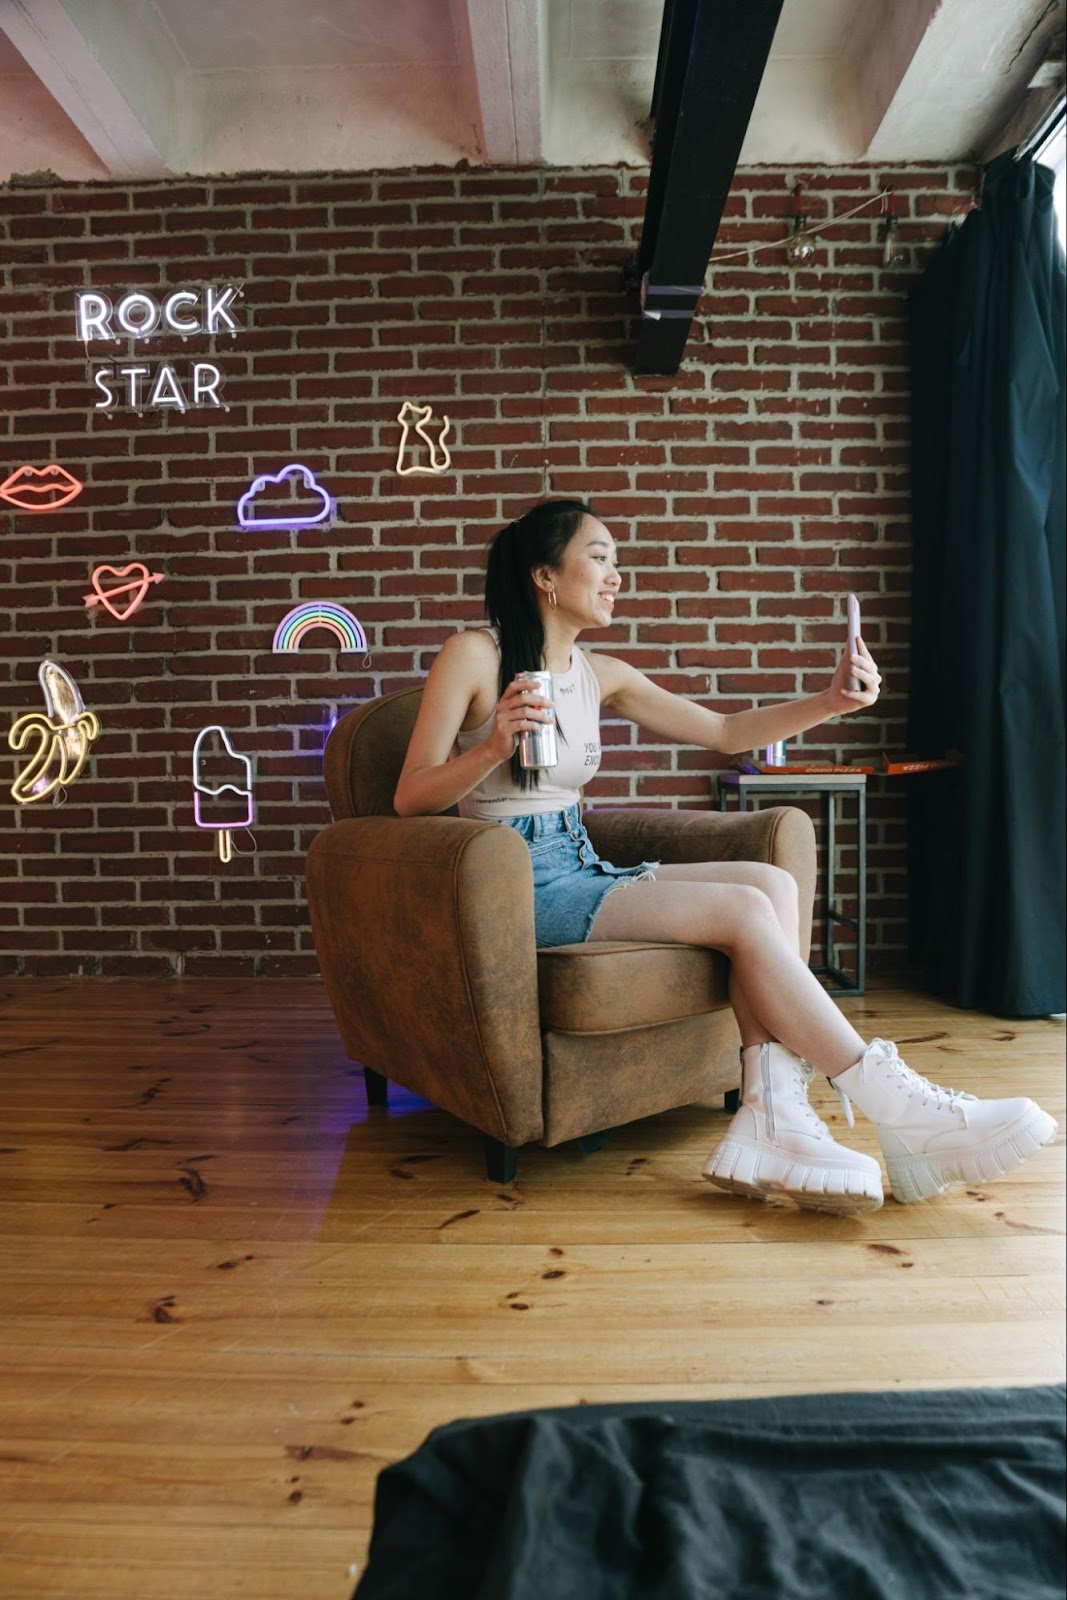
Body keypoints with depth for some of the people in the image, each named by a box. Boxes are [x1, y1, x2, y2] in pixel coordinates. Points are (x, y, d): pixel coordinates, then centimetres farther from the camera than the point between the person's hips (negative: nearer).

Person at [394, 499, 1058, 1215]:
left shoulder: (602, 675, 12)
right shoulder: (473, 655, -6)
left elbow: (724, 732, 11)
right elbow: (410, 798, -8)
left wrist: (831, 701, -3)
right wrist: (493, 747, -26)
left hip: (581, 869, 7)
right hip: (515, 887, -7)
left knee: (772, 882, -14)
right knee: (742, 909, -21)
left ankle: (771, 1119, -24)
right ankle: (897, 1112, -10)